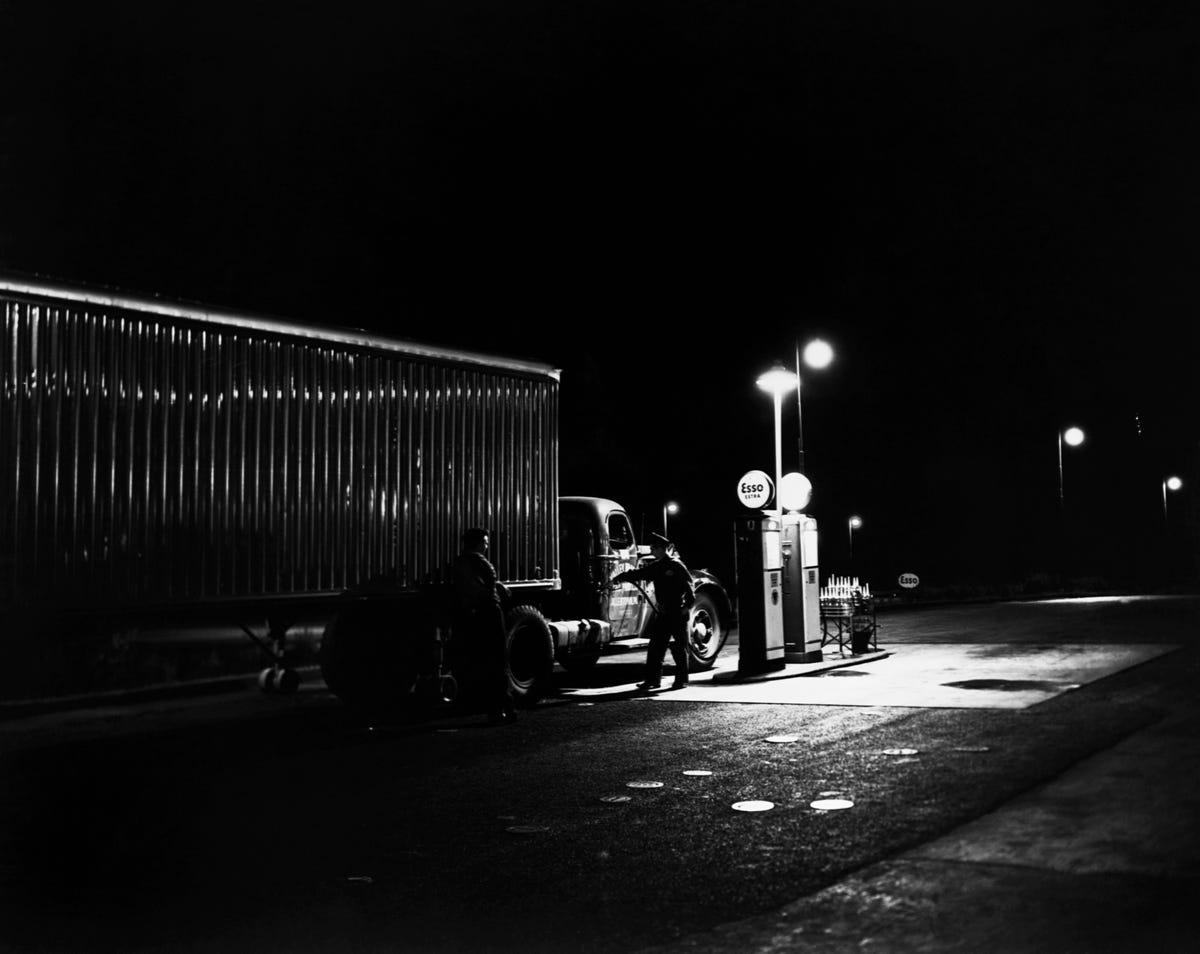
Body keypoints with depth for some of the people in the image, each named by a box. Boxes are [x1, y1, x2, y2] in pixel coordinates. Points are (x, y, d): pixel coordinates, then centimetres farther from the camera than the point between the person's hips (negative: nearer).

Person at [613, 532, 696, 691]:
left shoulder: (676, 565, -9)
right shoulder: (657, 567, 12)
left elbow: (690, 584, -11)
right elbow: (639, 573, 11)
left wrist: (688, 605, -14)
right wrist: (621, 577, -1)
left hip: (678, 614, -7)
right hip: (662, 613, 7)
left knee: (679, 648, 2)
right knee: (655, 647, 4)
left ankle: (682, 680, 11)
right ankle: (653, 679, 8)